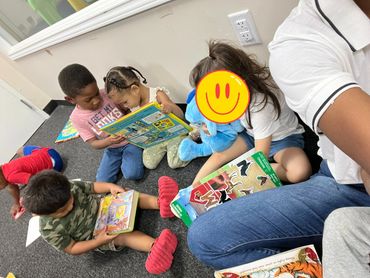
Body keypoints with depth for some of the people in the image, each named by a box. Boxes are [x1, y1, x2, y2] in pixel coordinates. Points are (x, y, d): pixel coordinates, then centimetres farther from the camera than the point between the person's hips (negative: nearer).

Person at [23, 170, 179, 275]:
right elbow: (71, 249, -19)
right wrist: (98, 241, -31)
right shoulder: (50, 230, -29)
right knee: (121, 235, -30)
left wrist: (111, 187, -24)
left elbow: (92, 187, -5)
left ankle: (160, 203, -35)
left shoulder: (69, 188, -20)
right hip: (95, 235, -4)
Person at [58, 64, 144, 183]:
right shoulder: (77, 117, -13)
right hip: (112, 148, 2)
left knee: (133, 174, -22)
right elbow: (93, 143, -13)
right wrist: (110, 140, -33)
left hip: (130, 139, -2)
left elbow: (128, 111, 1)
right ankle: (120, 158, 14)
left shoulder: (107, 94, -15)